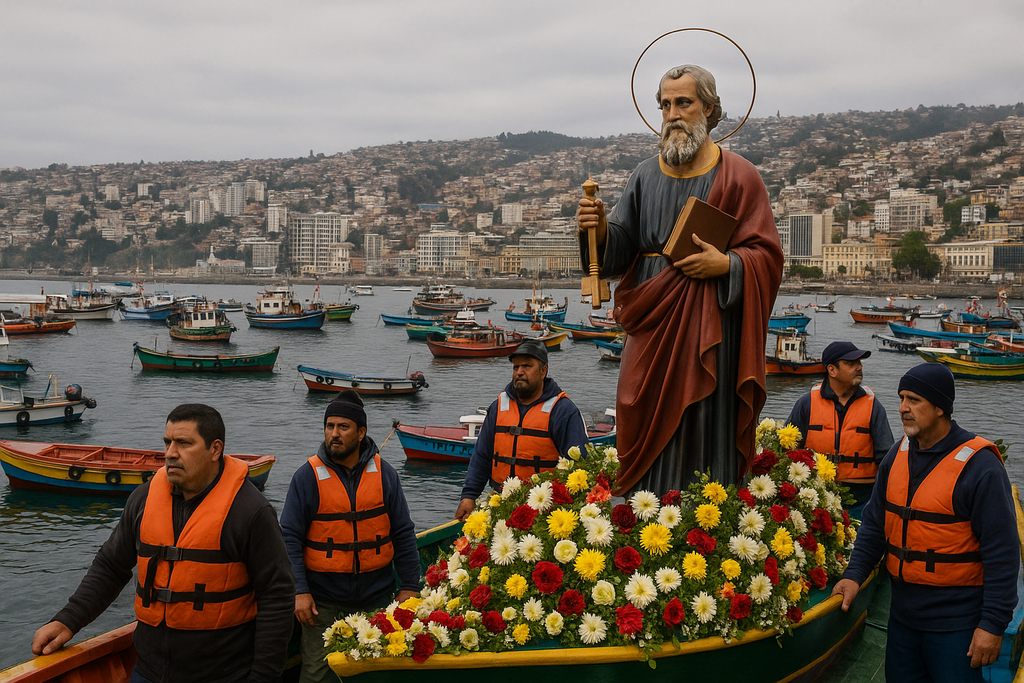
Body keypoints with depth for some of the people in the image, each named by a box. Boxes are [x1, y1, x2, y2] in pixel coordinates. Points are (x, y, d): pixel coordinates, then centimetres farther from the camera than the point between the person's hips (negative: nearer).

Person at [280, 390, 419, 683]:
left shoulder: (384, 473, 1)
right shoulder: (308, 476, -5)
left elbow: (403, 533, 5)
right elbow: (290, 538, -5)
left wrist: (409, 586, 3)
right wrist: (299, 591, -12)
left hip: (376, 597, 2)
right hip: (323, 600, -2)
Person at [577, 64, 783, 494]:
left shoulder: (738, 176, 1)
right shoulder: (646, 176, 11)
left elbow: (767, 254, -1)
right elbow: (621, 249, 8)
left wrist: (727, 265, -18)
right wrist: (600, 230, -12)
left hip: (711, 326, -3)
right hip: (653, 322, 4)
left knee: (705, 429, -3)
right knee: (649, 431, 4)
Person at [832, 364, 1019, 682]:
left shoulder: (979, 465, -16)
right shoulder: (898, 455, 5)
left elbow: (1002, 552, -15)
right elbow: (875, 522, 12)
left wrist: (993, 624, -17)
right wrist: (854, 574, 1)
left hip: (956, 624, -6)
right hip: (903, 614, 7)